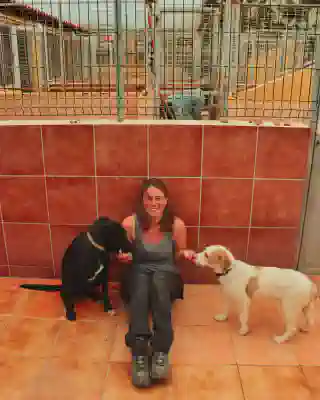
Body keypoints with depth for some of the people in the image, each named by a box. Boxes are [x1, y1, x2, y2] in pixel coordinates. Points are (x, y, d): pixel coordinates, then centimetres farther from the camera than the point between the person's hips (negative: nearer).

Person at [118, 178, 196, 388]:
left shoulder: (177, 225, -10)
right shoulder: (130, 223, -11)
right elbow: (123, 254, 6)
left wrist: (186, 253, -14)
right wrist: (124, 256, -16)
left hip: (167, 275, 0)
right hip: (139, 273, 0)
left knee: (158, 280, -37)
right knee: (141, 280, -37)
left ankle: (161, 351, -42)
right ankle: (139, 353, -45)